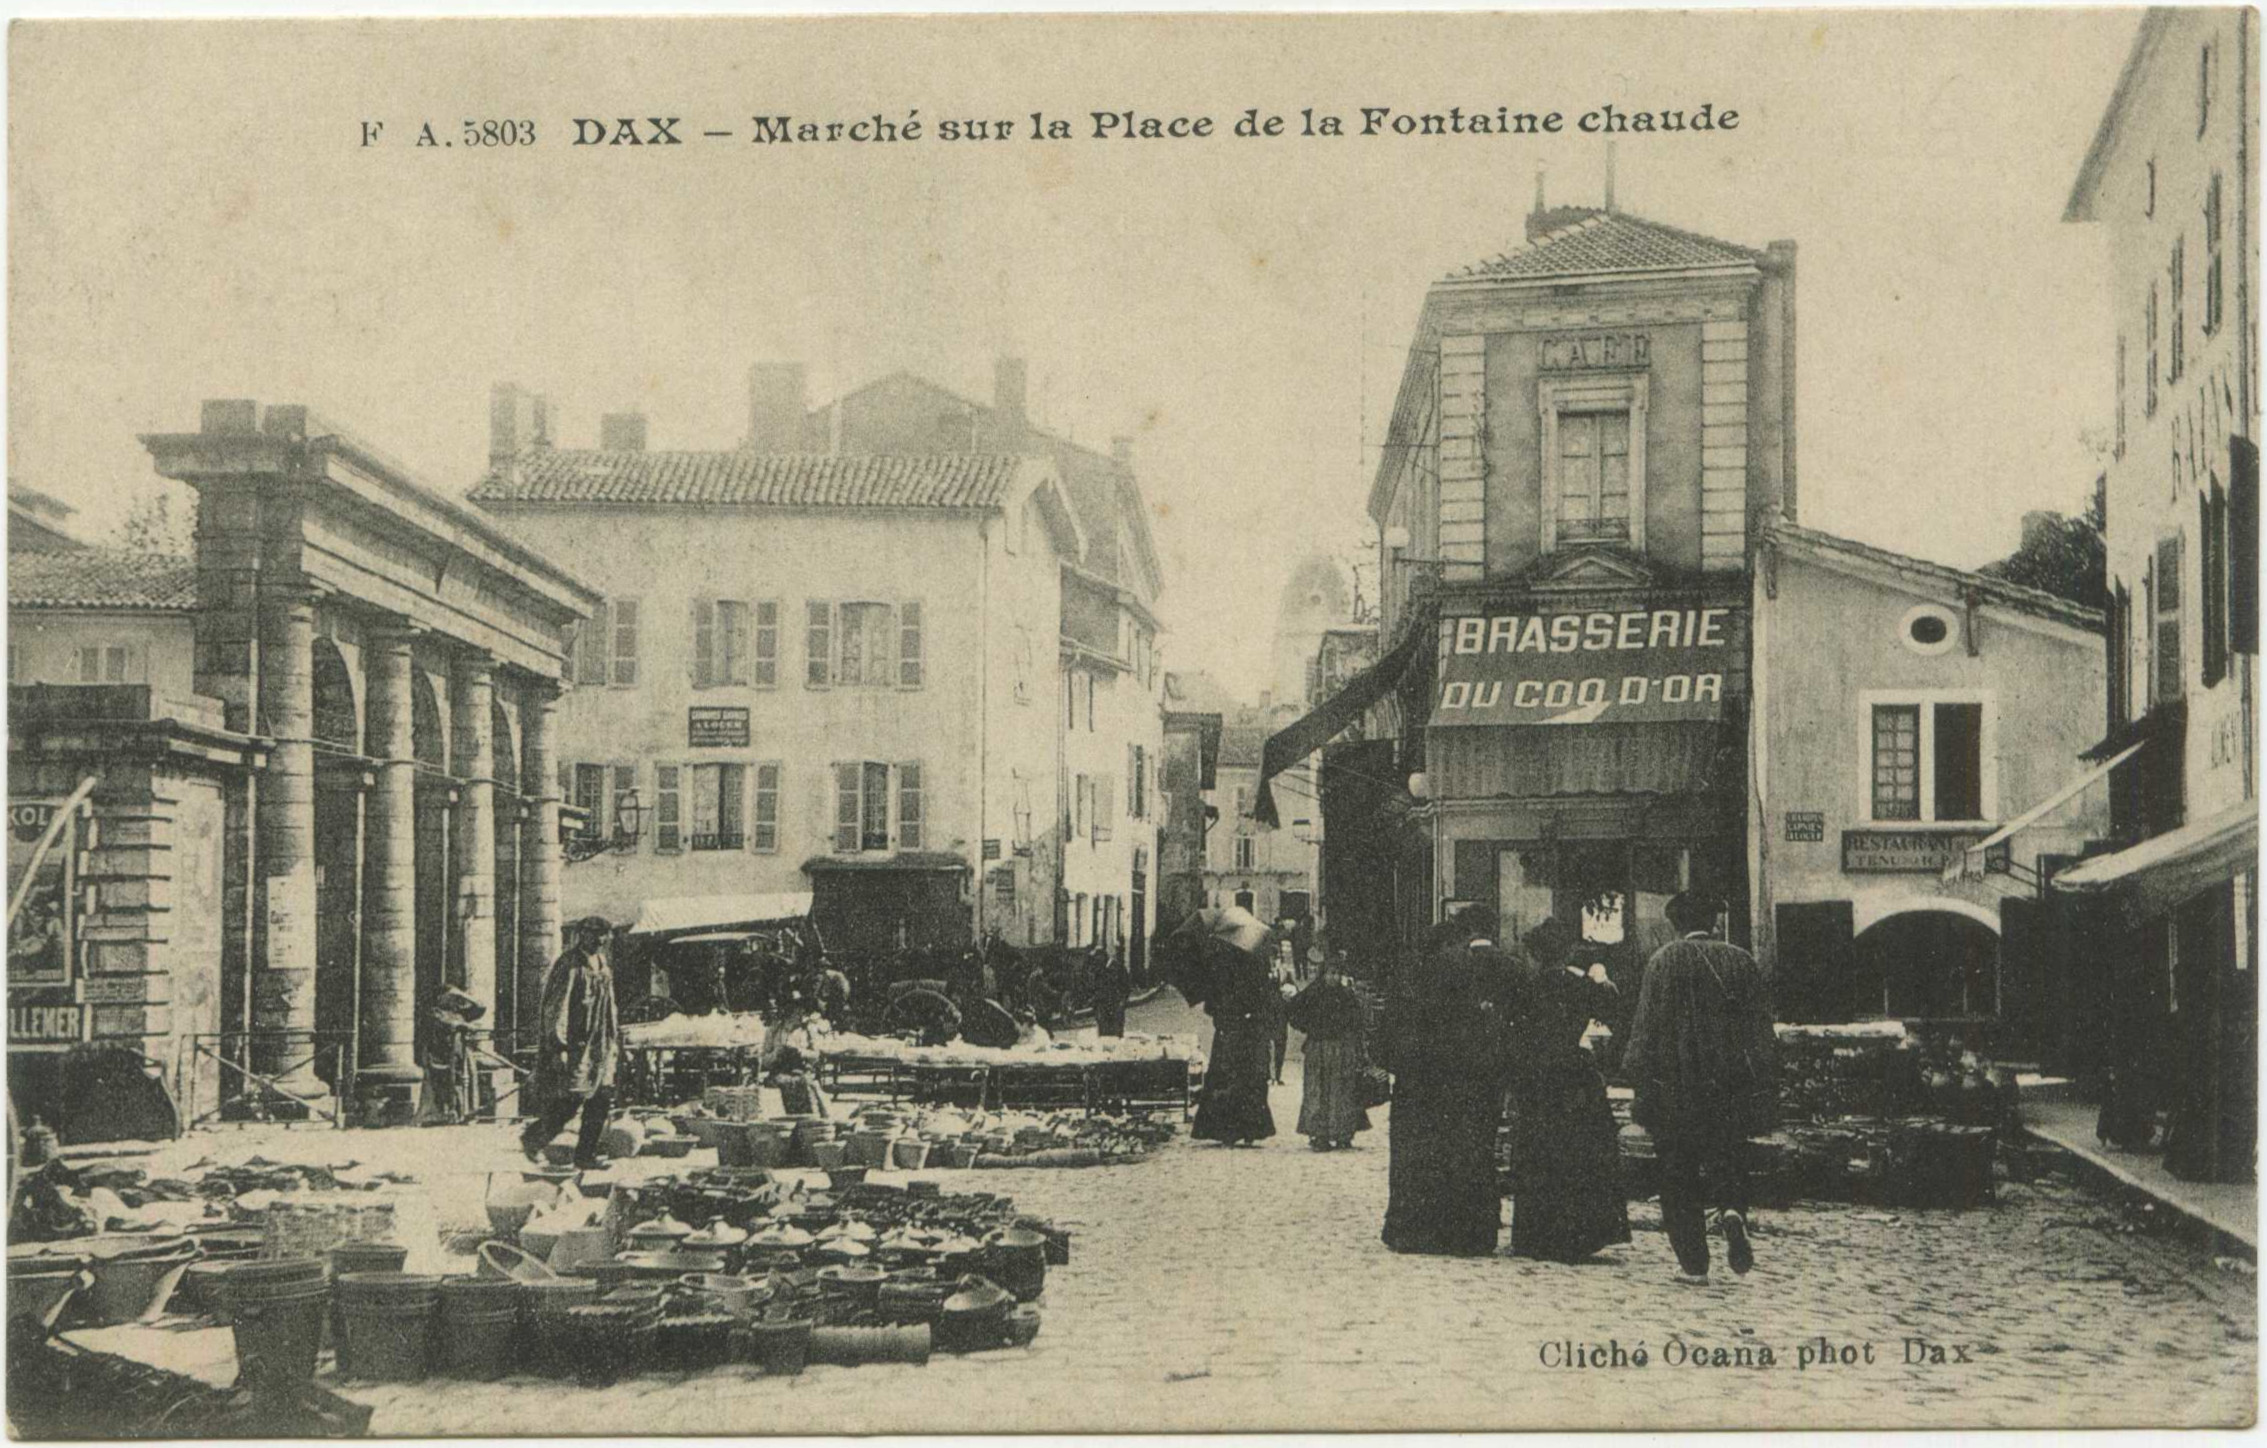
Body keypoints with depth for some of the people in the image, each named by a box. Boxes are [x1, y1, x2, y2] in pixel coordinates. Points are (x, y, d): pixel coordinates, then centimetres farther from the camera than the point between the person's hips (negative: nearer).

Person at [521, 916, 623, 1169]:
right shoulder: (568, 965, -12)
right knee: (568, 1102, -6)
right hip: (574, 1045, -8)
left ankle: (585, 1155, 8)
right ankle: (531, 1139, 16)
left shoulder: (602, 966, 14)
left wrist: (614, 1042, 22)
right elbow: (556, 1007, -16)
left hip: (599, 1047, 8)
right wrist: (558, 1046, -20)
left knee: (601, 1101, 1)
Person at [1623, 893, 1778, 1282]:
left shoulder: (1665, 961, -3)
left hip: (1676, 1087, -2)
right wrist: (1764, 1087, 9)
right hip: (1732, 1085, 2)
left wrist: (1640, 1079, 0)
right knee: (1728, 1161, 15)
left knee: (1679, 1176, 5)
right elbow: (1761, 1028, 5)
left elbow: (1647, 1025, -5)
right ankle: (1733, 1212, -16)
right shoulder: (1741, 961, 5)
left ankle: (1694, 1263, 1)